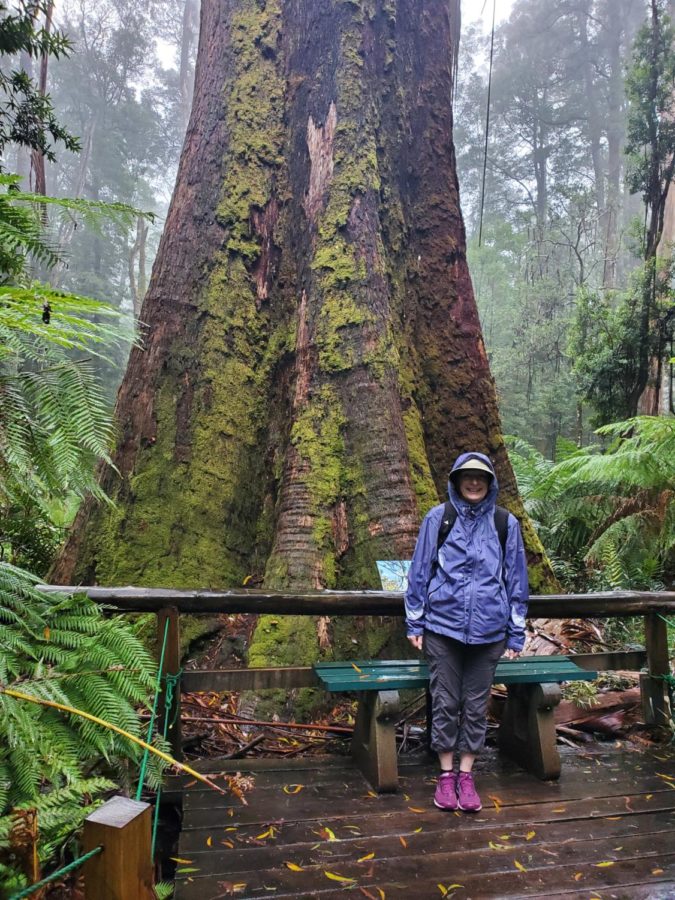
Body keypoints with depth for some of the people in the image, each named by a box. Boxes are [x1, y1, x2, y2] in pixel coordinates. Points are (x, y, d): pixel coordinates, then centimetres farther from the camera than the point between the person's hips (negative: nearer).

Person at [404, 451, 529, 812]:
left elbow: (516, 579, 8)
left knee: (476, 705, 10)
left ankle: (466, 775, 26)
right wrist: (414, 623, 3)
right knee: (445, 702, 6)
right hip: (442, 627, -1)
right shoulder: (437, 518, -2)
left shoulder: (506, 524, 2)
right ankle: (446, 775, 24)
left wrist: (516, 633, 7)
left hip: (488, 630, 1)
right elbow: (420, 571, 3)